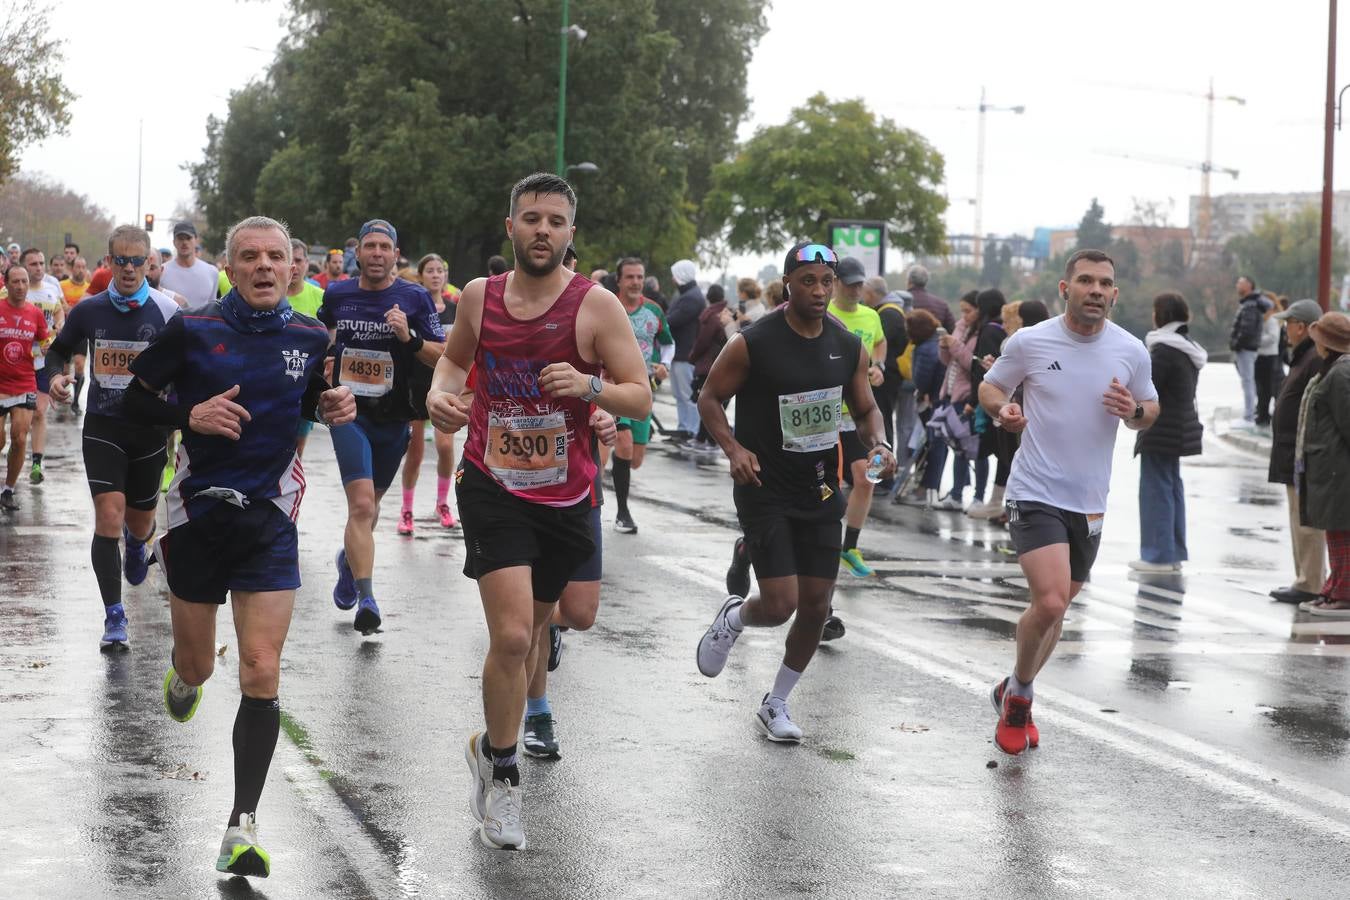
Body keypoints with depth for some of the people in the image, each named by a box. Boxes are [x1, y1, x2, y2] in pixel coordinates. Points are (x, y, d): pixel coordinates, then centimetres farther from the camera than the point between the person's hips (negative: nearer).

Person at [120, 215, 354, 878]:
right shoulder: (191, 330, -8)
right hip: (198, 514, 0)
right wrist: (191, 415, -19)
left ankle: (242, 824, -5)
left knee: (261, 674, -9)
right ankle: (183, 675, 54)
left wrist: (335, 407, -4)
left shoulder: (309, 337, 0)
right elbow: (134, 402, -1)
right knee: (197, 665, 14)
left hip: (269, 521, 1)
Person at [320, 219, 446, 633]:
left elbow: (443, 356, -6)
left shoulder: (415, 298, -4)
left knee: (369, 503, 20)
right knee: (362, 505, -17)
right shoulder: (336, 294, 2)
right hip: (349, 413, -1)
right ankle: (366, 598, -21)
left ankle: (349, 559, 49)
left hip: (394, 417, 1)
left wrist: (409, 337, -21)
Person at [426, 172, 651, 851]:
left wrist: (589, 386, -27)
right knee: (512, 636, -16)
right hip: (493, 488, -1)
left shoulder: (595, 305, -9)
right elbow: (456, 356, 19)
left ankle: (491, 747, 41)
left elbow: (641, 399, -8)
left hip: (565, 495, 1)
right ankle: (500, 770, 4)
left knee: (530, 635, 15)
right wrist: (440, 391, -2)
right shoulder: (479, 295, -1)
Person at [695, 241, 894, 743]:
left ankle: (775, 705, 26)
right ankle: (733, 618, 25)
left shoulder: (850, 347, 2)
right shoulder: (753, 344, -13)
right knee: (780, 604, -13)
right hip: (765, 490, -5)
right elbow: (710, 398, -3)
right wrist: (733, 448, -19)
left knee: (817, 607, 6)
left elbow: (866, 409, 14)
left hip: (820, 489, 5)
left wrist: (878, 444, -8)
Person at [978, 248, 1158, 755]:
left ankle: (1015, 695, 38)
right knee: (1050, 603, -19)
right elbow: (991, 387, 8)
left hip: (1089, 502, 4)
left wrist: (1134, 411, -10)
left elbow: (1149, 411, 13)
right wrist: (1002, 410, -14)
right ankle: (1019, 693, 7)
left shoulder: (1131, 351, 0)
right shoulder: (1029, 342, -7)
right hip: (1035, 493, -4)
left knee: (1056, 607, 15)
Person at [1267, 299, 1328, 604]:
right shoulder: (1304, 357, 17)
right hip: (1296, 459, 11)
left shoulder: (1316, 361, -18)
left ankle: (1310, 586, -3)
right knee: (1302, 521, 15)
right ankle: (1306, 581, 22)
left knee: (1307, 522, -7)